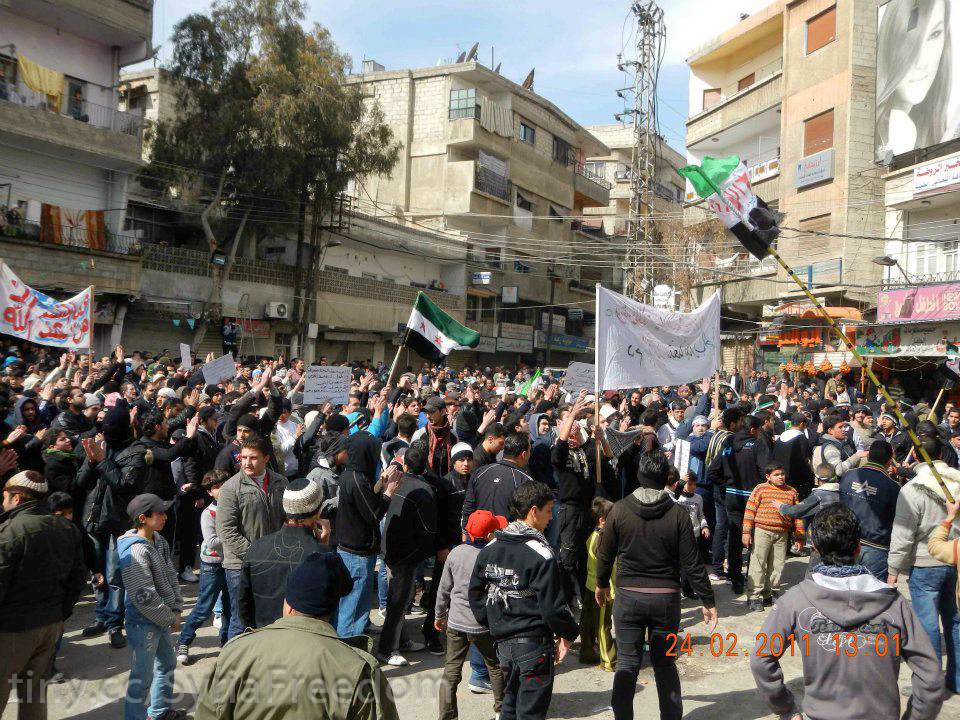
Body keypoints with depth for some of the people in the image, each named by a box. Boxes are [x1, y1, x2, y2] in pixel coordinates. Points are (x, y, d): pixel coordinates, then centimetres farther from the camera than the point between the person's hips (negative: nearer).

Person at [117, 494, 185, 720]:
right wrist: (170, 618, -15)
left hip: (161, 618, 10)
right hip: (143, 622, -10)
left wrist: (176, 609, 0)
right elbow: (144, 597, -25)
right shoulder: (135, 552, -26)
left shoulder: (159, 541, 2)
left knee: (167, 663, 24)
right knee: (142, 676, 1)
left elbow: (170, 576, 8)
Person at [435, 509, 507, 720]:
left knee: (451, 670, 9)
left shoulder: (456, 552, -3)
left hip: (455, 623, 3)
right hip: (482, 624, -3)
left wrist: (439, 614, 18)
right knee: (495, 666, 19)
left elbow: (444, 588, 4)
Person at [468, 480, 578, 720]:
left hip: (503, 641, 6)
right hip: (534, 643, -6)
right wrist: (568, 633, -1)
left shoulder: (489, 549, 3)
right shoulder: (540, 555, -18)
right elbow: (552, 606, -17)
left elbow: (475, 593, 9)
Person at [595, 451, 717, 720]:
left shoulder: (619, 509, -8)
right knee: (665, 663, 14)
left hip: (628, 596, 0)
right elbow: (692, 563, -7)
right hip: (666, 598, 0)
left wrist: (601, 584, 19)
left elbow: (605, 554, 1)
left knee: (627, 663, 8)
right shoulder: (678, 514, -9)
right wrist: (708, 601, 3)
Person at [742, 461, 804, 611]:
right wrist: (746, 532, -9)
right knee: (758, 564, -2)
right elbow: (750, 510, -5)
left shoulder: (792, 492, 6)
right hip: (762, 531, -4)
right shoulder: (760, 489, -4)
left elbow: (797, 515, 10)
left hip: (782, 534, 4)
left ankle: (771, 594, 24)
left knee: (777, 565, 10)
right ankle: (754, 596, 3)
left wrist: (799, 537, 8)